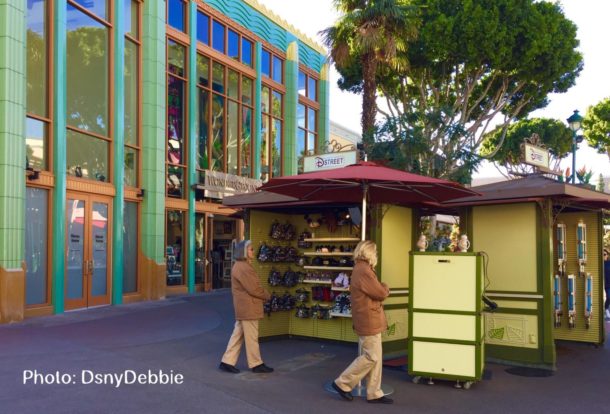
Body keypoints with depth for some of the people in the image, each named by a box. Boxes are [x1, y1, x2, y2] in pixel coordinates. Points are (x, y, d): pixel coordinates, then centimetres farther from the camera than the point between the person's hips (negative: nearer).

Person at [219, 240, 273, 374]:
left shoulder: (239, 266, 15)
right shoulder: (243, 268, -20)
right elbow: (254, 289, -21)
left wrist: (263, 295, 8)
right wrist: (267, 296, -4)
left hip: (243, 307, 10)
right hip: (248, 307, -10)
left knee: (238, 335, 13)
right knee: (252, 337, 1)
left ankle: (227, 361, 16)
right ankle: (256, 364, 11)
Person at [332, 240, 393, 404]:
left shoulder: (360, 269, 15)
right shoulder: (363, 271, -20)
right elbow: (381, 293, -18)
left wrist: (381, 289, 0)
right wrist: (385, 287, 2)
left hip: (369, 320, 10)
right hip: (368, 321, -10)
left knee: (376, 357, 12)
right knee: (371, 357, -4)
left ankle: (374, 393, 17)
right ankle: (342, 383, 6)